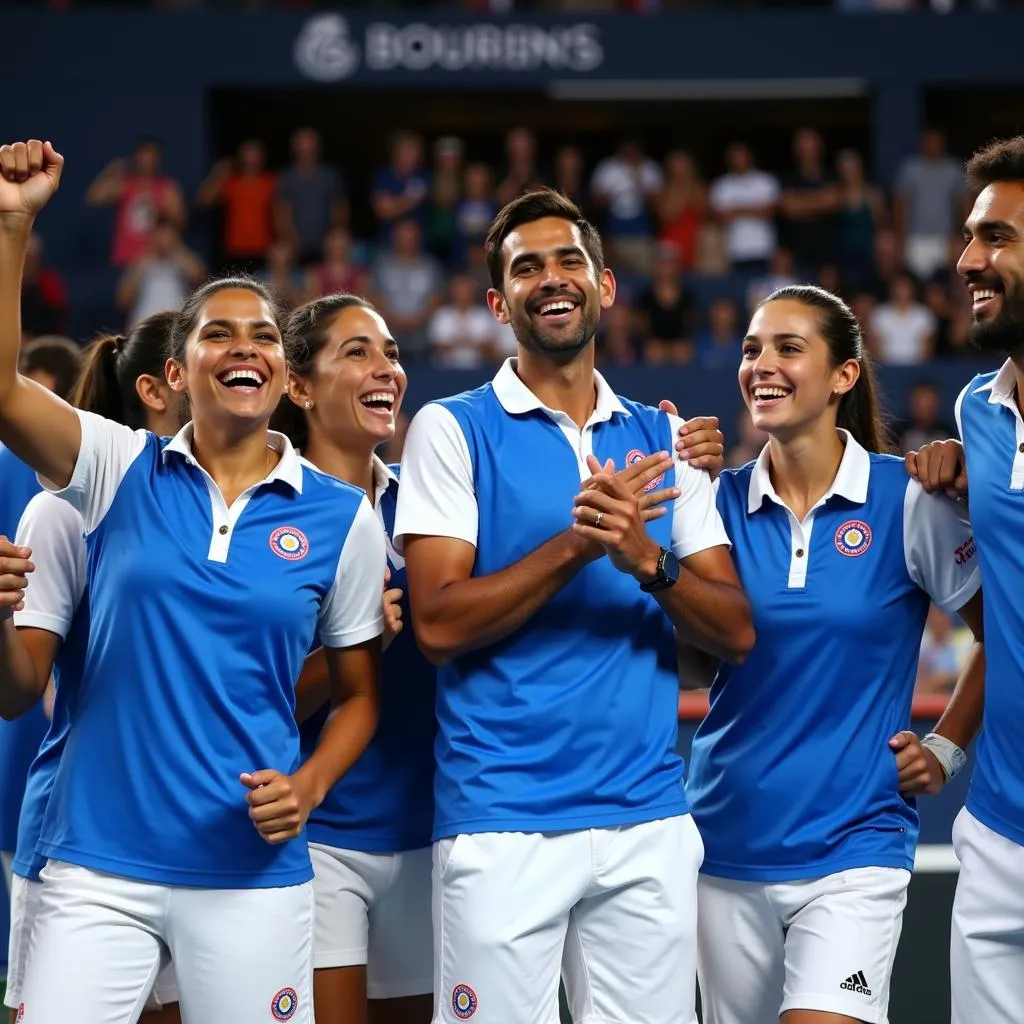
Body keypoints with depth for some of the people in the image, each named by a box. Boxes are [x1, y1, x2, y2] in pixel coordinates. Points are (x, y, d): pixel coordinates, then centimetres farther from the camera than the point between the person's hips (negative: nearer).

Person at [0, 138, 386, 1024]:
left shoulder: (340, 517, 4)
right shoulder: (124, 472, 4)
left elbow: (359, 692, 12)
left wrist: (309, 787, -6)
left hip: (253, 875, 0)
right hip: (97, 866, 0)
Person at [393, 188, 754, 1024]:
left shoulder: (664, 440, 12)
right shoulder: (453, 429, 1)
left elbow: (735, 633, 6)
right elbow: (438, 624, -9)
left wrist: (648, 562, -12)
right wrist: (576, 545, -17)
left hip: (650, 819, 4)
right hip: (503, 822, -3)